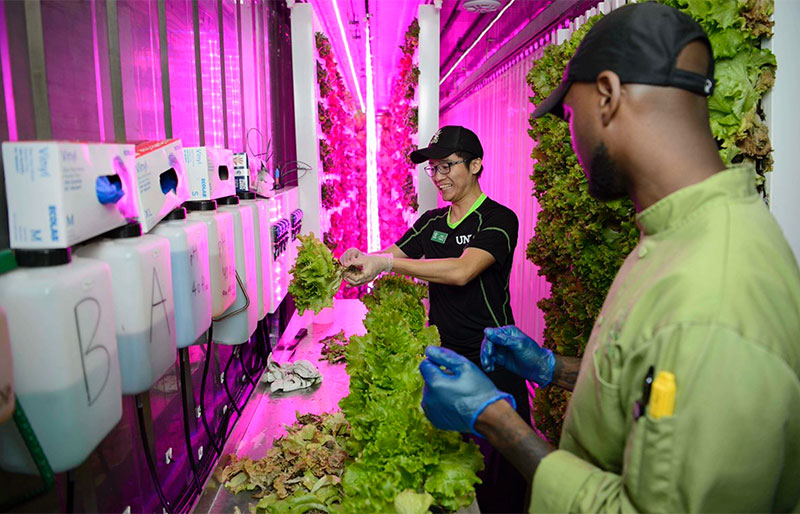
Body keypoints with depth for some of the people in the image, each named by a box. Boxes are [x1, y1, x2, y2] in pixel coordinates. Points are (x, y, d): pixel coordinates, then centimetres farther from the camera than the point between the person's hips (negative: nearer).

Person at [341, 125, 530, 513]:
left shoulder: (498, 220, -11)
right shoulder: (432, 221, 11)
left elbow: (462, 271, -26)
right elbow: (393, 255, 9)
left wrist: (384, 263, -28)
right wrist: (360, 259, -15)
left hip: (490, 363, -6)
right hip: (440, 354, 6)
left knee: (497, 468, 4)